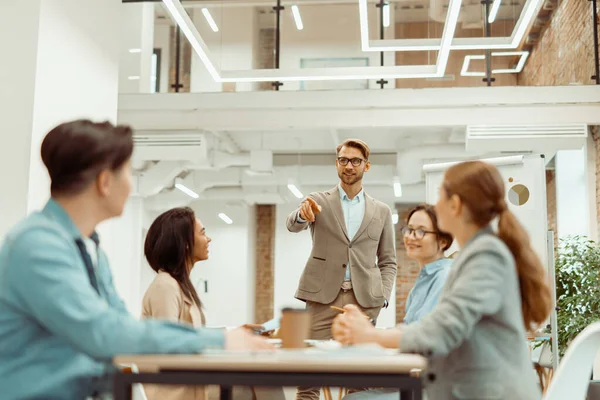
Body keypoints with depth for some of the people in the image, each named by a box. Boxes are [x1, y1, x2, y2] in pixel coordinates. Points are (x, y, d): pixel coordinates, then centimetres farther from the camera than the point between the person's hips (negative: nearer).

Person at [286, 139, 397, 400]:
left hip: (363, 299, 2)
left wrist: (382, 298, -2)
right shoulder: (318, 201, 8)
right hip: (323, 295, -1)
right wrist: (303, 214, -35)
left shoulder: (381, 211, 13)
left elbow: (388, 262, 13)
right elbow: (293, 225, -12)